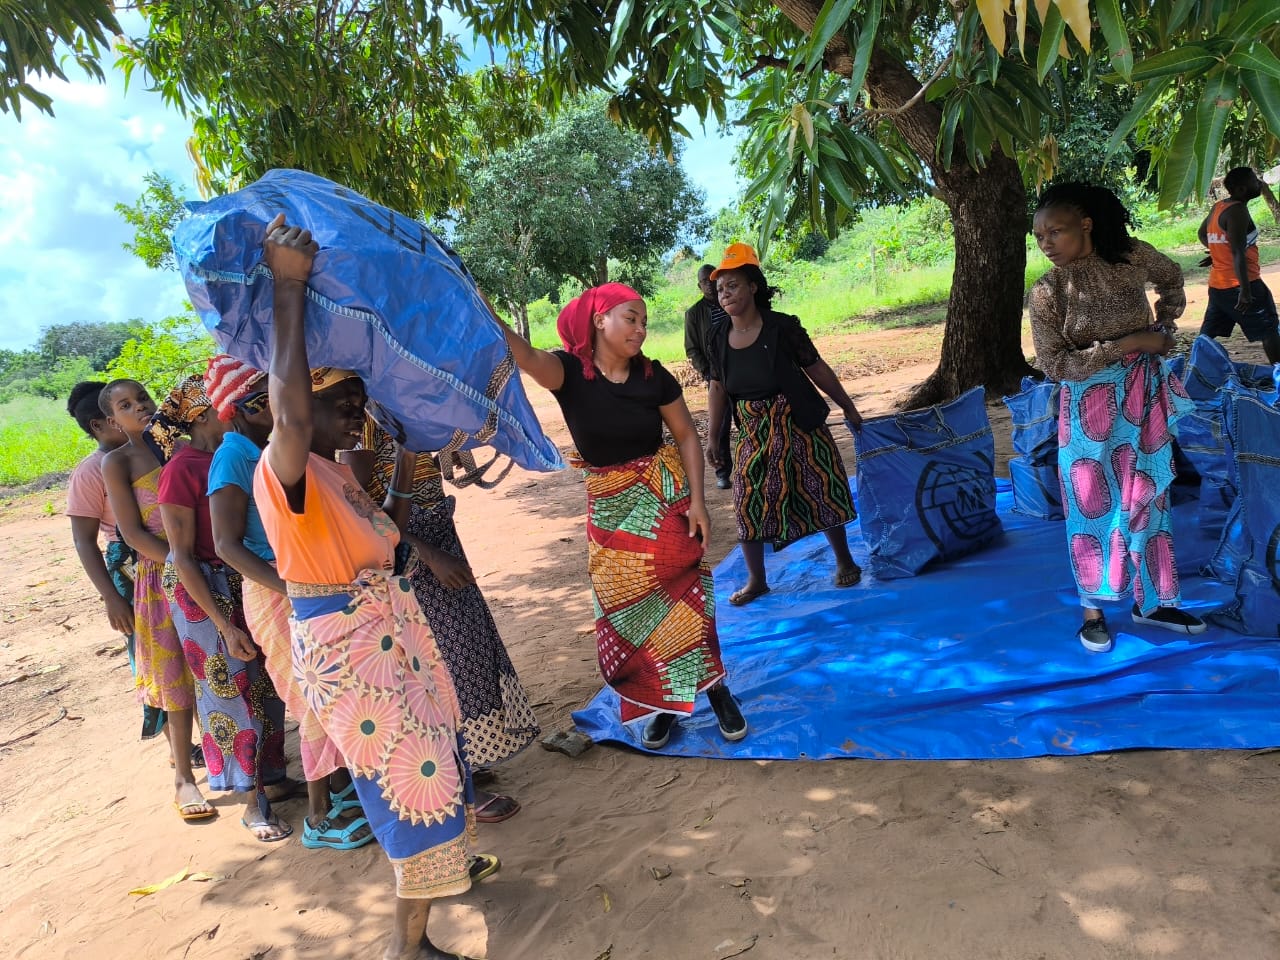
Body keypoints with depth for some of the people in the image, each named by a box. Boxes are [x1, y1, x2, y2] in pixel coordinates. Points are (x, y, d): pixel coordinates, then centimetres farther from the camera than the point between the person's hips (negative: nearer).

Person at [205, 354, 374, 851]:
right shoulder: (234, 456, -15)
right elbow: (227, 544, -19)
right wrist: (288, 585, -26)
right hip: (275, 591, -7)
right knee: (318, 700, 1)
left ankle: (342, 787, 35)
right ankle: (320, 818, 16)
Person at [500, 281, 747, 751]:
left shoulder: (653, 376, -8)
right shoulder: (570, 370, -13)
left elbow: (686, 435, 0)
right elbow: (524, 354, -34)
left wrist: (696, 500, -8)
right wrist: (484, 312, -52)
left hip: (666, 500, 0)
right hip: (611, 509, 0)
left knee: (683, 597, 0)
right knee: (629, 608, 7)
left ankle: (717, 692, 20)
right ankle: (663, 703, 25)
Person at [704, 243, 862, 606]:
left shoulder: (782, 327, -14)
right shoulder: (718, 340, -3)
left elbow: (817, 369, -6)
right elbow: (718, 389, 6)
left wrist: (849, 409, 1)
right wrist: (713, 438, 5)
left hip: (799, 427, -3)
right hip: (754, 435, 4)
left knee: (819, 494, 6)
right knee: (749, 503, 3)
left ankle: (845, 562, 28)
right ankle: (756, 580, 19)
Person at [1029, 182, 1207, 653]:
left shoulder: (1133, 256, -4)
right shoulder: (1046, 293, -14)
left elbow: (1171, 277, 18)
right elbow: (1054, 364, -18)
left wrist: (1166, 321, 5)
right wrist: (1126, 344, -19)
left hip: (1146, 399, 4)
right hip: (1090, 407, -3)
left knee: (1148, 498, 12)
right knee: (1093, 504, 4)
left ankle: (1152, 601, 28)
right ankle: (1093, 610, 18)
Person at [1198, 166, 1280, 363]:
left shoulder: (1218, 207, 10)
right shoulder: (1238, 211, -16)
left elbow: (1202, 234, 28)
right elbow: (1238, 253, -22)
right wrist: (1245, 290, -24)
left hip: (1217, 285, 9)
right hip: (1239, 284, -8)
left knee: (1207, 333, 11)